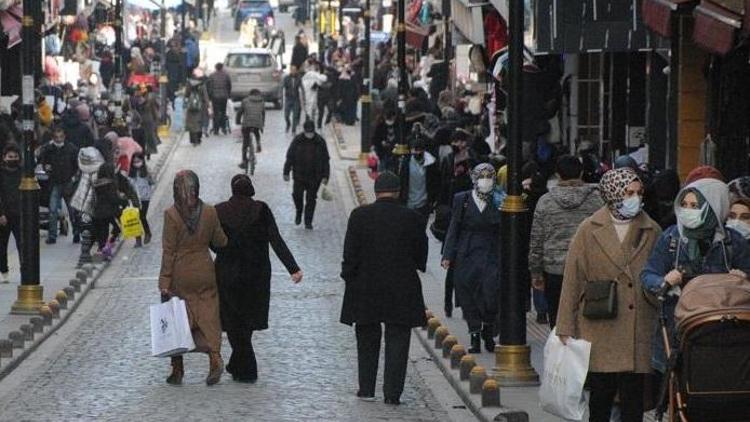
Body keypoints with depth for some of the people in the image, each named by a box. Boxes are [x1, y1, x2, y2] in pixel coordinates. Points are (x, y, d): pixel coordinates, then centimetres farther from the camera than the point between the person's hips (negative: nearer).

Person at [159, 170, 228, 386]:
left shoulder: (171, 215, -14)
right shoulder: (209, 212, -6)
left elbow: (168, 251, -12)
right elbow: (220, 241, 6)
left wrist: (164, 283, -8)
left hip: (180, 276, -2)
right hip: (204, 272, 2)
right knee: (208, 317, 9)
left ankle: (177, 370, 13)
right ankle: (215, 357, -10)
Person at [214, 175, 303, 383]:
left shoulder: (219, 211, -8)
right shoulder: (261, 210, -10)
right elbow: (276, 241, -16)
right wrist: (293, 268, -18)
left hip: (227, 274, -1)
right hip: (256, 274, 1)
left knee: (234, 321, 7)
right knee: (247, 320, 19)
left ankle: (246, 371, 3)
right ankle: (237, 366, 29)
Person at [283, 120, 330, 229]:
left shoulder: (320, 142, -2)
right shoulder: (298, 141, -2)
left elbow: (325, 160, 2)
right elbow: (290, 157, 2)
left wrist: (325, 176, -3)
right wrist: (286, 172, -1)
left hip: (314, 176, 0)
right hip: (299, 174, 0)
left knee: (311, 199, 2)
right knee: (297, 195, -6)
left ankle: (308, 222, 11)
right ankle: (299, 211, 26)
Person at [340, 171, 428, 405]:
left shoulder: (359, 216, -6)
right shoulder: (412, 218, -6)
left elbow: (350, 253, -5)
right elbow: (421, 255, 2)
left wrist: (349, 278, 5)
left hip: (365, 289, 1)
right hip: (402, 291, -1)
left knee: (367, 340, 14)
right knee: (397, 341, 5)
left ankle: (366, 388, 17)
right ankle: (392, 392, 1)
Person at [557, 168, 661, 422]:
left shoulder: (652, 232, 7)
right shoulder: (589, 230, 2)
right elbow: (572, 280, 1)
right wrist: (566, 328, -3)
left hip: (638, 332, 1)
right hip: (600, 332, -1)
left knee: (633, 398, 2)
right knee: (601, 394, 3)